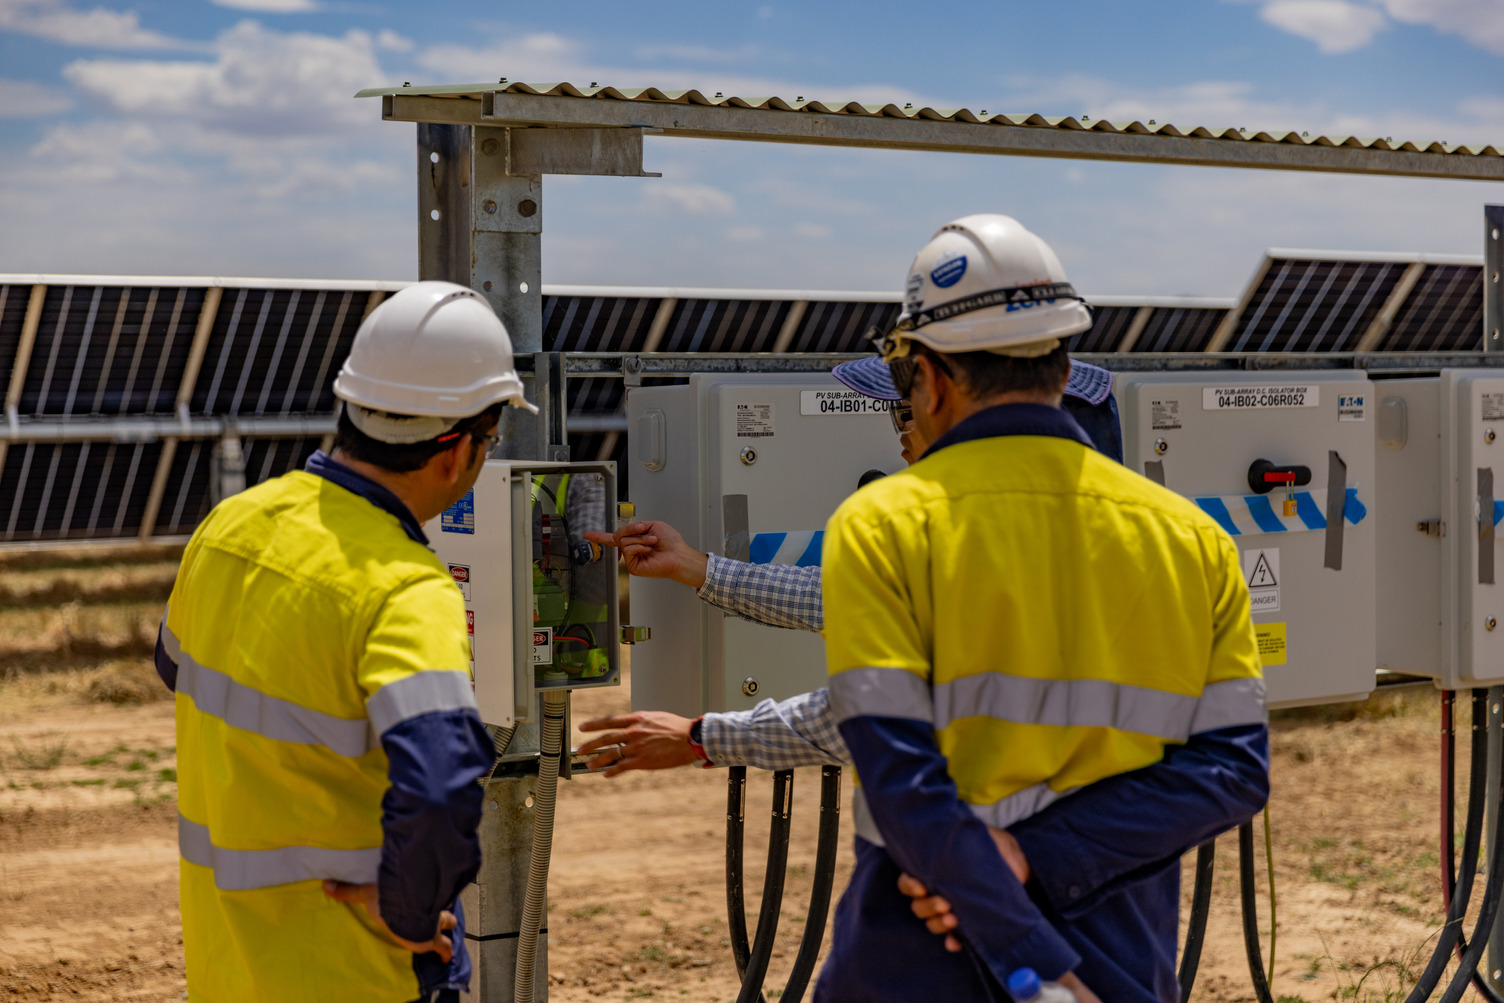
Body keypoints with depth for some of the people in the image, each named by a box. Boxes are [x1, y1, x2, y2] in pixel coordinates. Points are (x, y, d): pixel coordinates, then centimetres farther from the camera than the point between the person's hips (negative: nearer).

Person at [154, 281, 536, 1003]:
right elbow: (440, 797, -38)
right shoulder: (408, 594, -24)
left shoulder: (231, 524, -1)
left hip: (226, 943, 7)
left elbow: (180, 664, 21)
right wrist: (407, 913, -21)